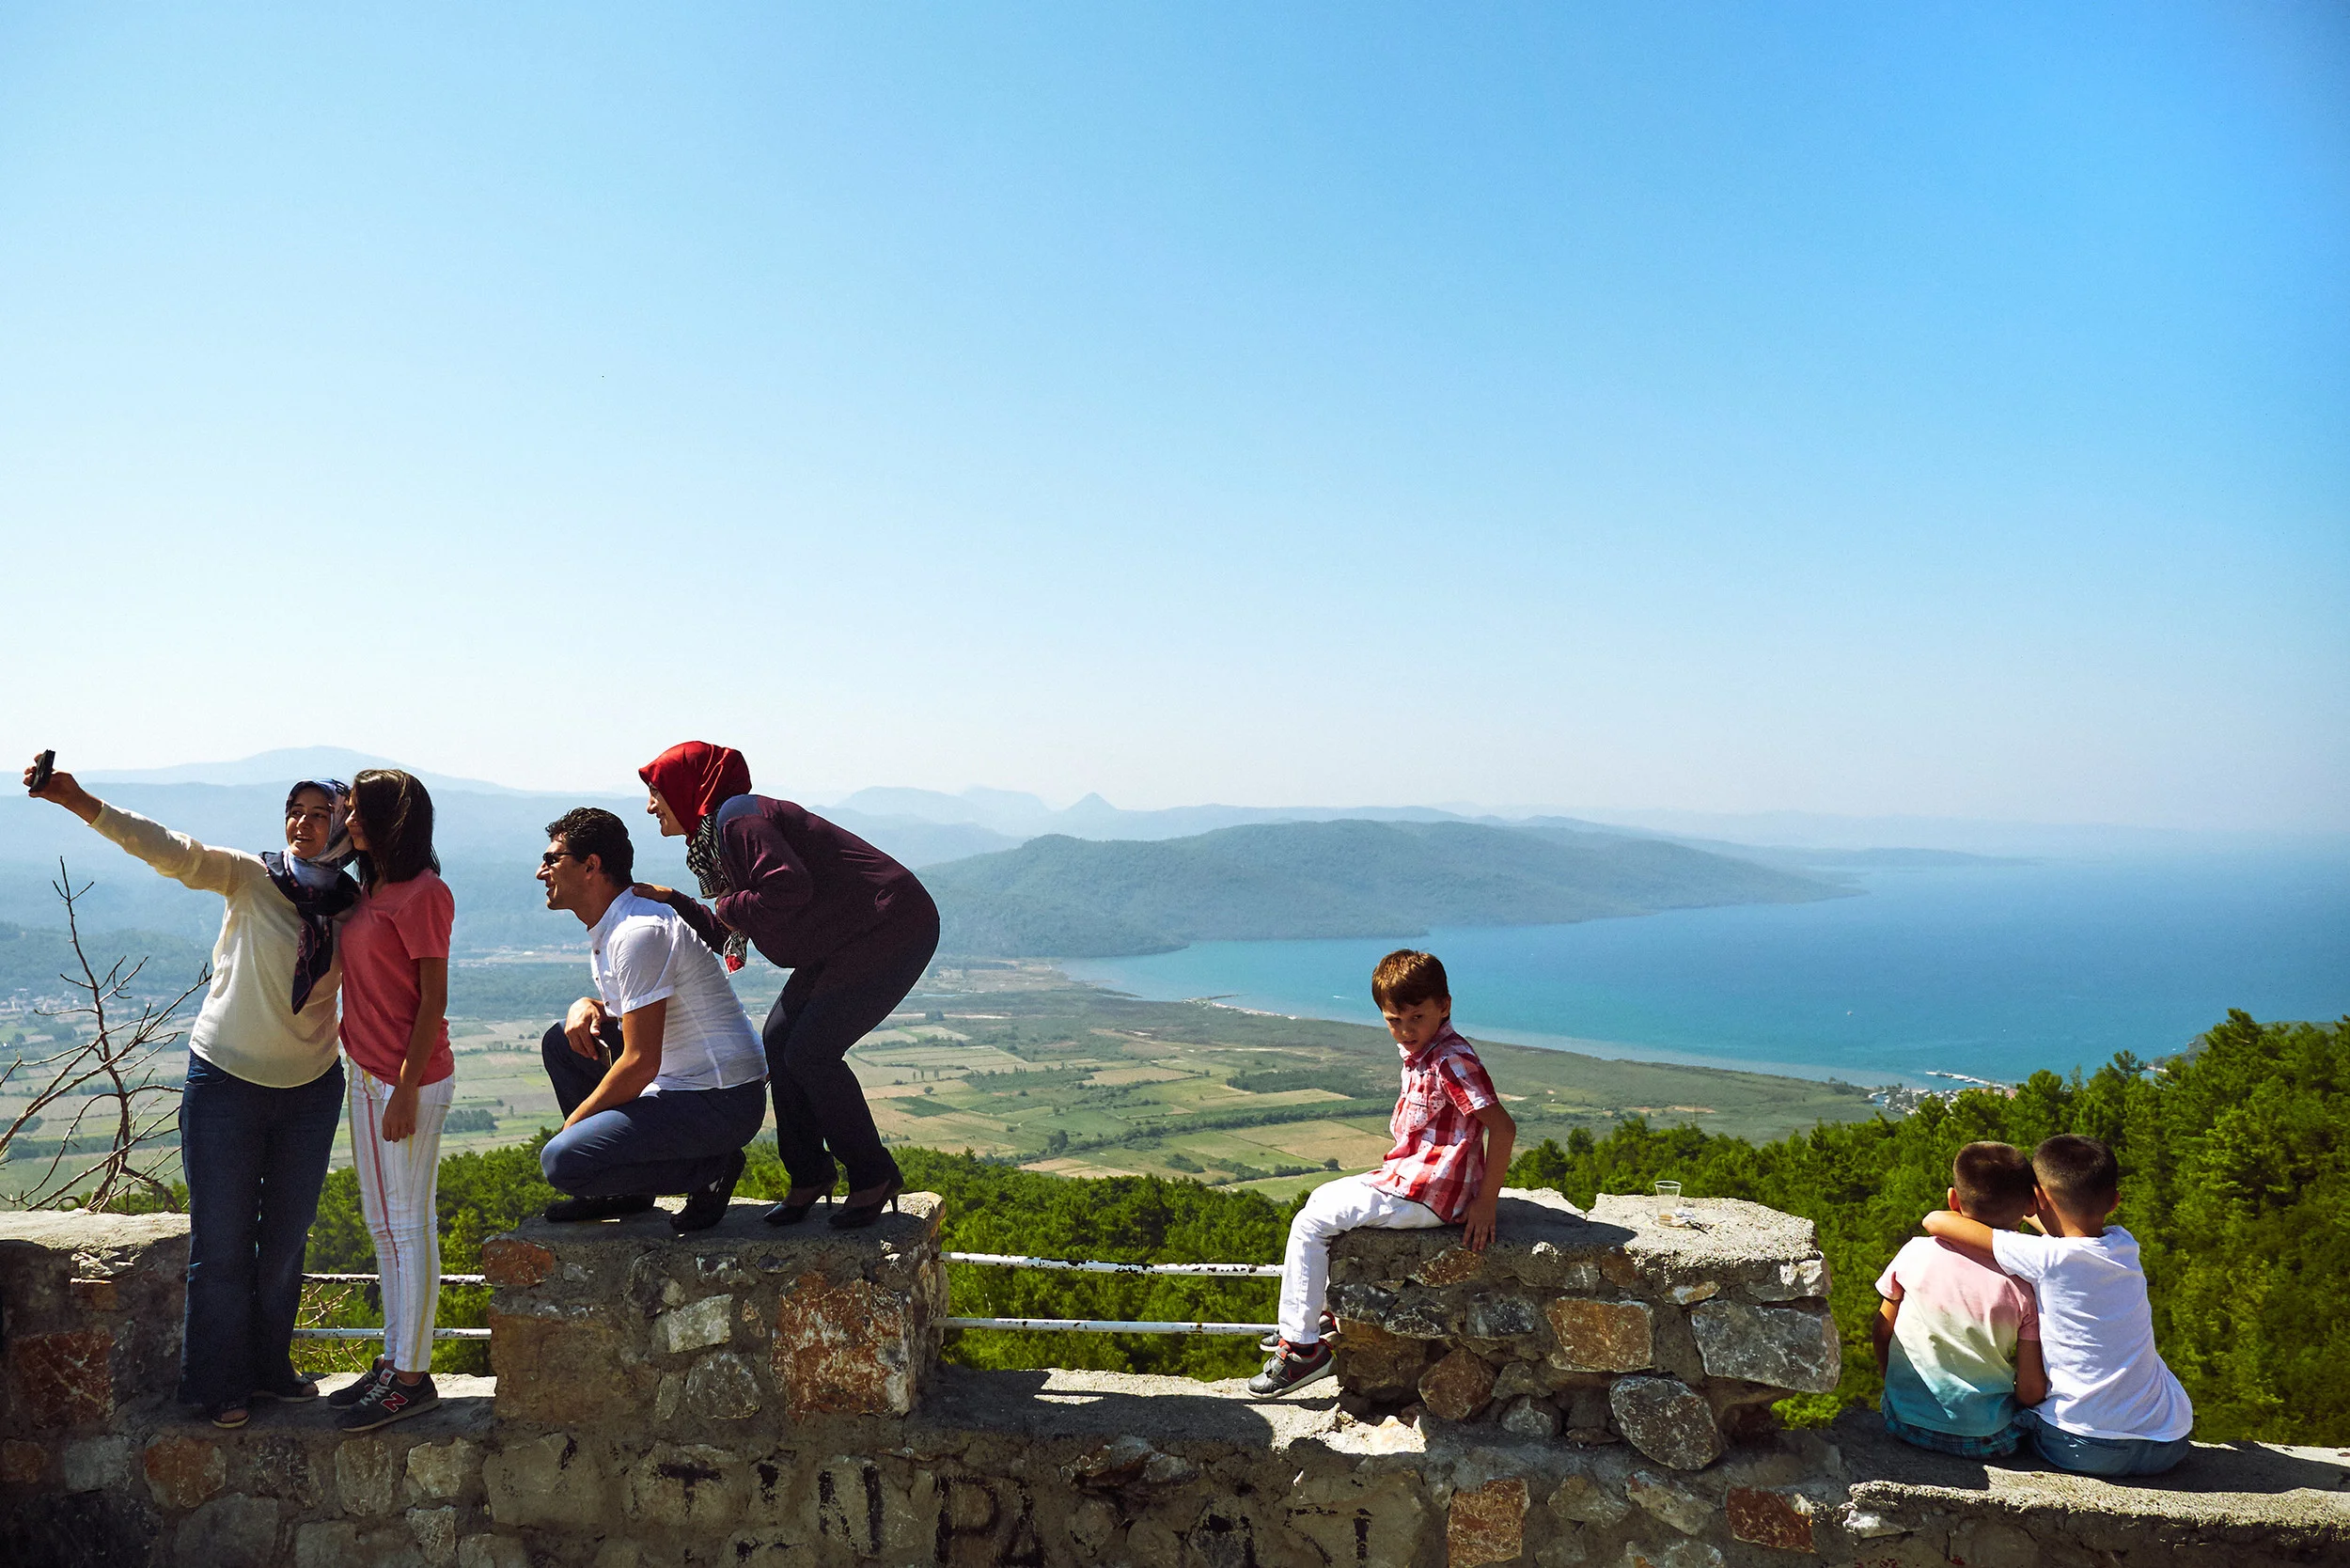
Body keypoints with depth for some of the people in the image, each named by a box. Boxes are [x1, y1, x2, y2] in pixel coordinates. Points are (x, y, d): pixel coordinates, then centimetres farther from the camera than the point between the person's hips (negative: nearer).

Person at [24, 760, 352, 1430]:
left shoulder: (355, 907, -1)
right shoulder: (250, 878, -9)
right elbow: (170, 850, -21)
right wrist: (77, 800, -32)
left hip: (311, 1090, 3)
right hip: (225, 1081, -3)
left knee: (286, 1239, 14)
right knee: (221, 1241, 4)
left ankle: (269, 1366, 31)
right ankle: (218, 1384, 19)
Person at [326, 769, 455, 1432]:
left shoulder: (422, 893, -15)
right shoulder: (370, 889, 13)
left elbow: (433, 998, -17)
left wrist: (406, 1088, -18)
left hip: (409, 1080, -10)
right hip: (367, 1073, 10)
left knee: (409, 1225, -2)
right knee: (382, 1224, 16)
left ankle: (412, 1378, 7)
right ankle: (394, 1360, 27)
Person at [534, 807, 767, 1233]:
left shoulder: (639, 933, -19)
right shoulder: (605, 931, 12)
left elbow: (641, 1063, -21)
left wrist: (573, 1122, -8)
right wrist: (588, 1005, 4)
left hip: (722, 1102, -10)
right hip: (683, 1082, 10)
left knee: (561, 1161, -19)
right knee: (563, 1040, 16)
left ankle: (709, 1169, -3)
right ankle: (622, 1192, 18)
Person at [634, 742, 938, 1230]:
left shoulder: (737, 818, -17)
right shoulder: (715, 835, 16)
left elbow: (790, 887, -32)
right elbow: (720, 936, 18)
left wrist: (733, 907, -15)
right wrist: (669, 900, 9)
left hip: (892, 930, -11)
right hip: (843, 942, 11)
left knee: (809, 1052, -12)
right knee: (778, 1041, 6)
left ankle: (874, 1176, 4)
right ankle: (810, 1175, 17)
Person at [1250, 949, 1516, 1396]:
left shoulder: (1451, 1059, -21)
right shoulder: (1420, 1053, 10)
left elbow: (1503, 1128, -27)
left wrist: (1486, 1203, -23)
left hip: (1423, 1194, -10)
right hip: (1411, 1180, 10)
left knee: (1309, 1224, -6)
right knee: (1323, 1197, 24)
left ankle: (1301, 1347, 1)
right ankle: (1330, 1316, 33)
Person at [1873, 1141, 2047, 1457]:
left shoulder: (1915, 1253, -12)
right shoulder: (2026, 1286, -16)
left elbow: (1882, 1331, 2)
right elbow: (2032, 1391, -10)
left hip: (1907, 1424, 1)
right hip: (1988, 1440, 0)